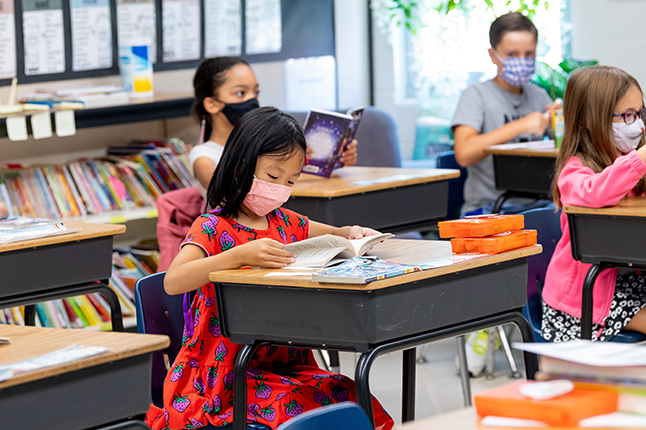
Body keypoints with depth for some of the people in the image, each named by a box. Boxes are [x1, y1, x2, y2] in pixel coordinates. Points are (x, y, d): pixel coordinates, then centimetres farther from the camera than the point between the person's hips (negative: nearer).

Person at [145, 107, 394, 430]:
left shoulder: (284, 222, 12)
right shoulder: (212, 227, -9)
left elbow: (332, 235, 30)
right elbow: (173, 282, -26)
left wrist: (352, 234, 4)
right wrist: (240, 254, -36)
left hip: (284, 364, 7)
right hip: (225, 375, -7)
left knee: (354, 400, -16)